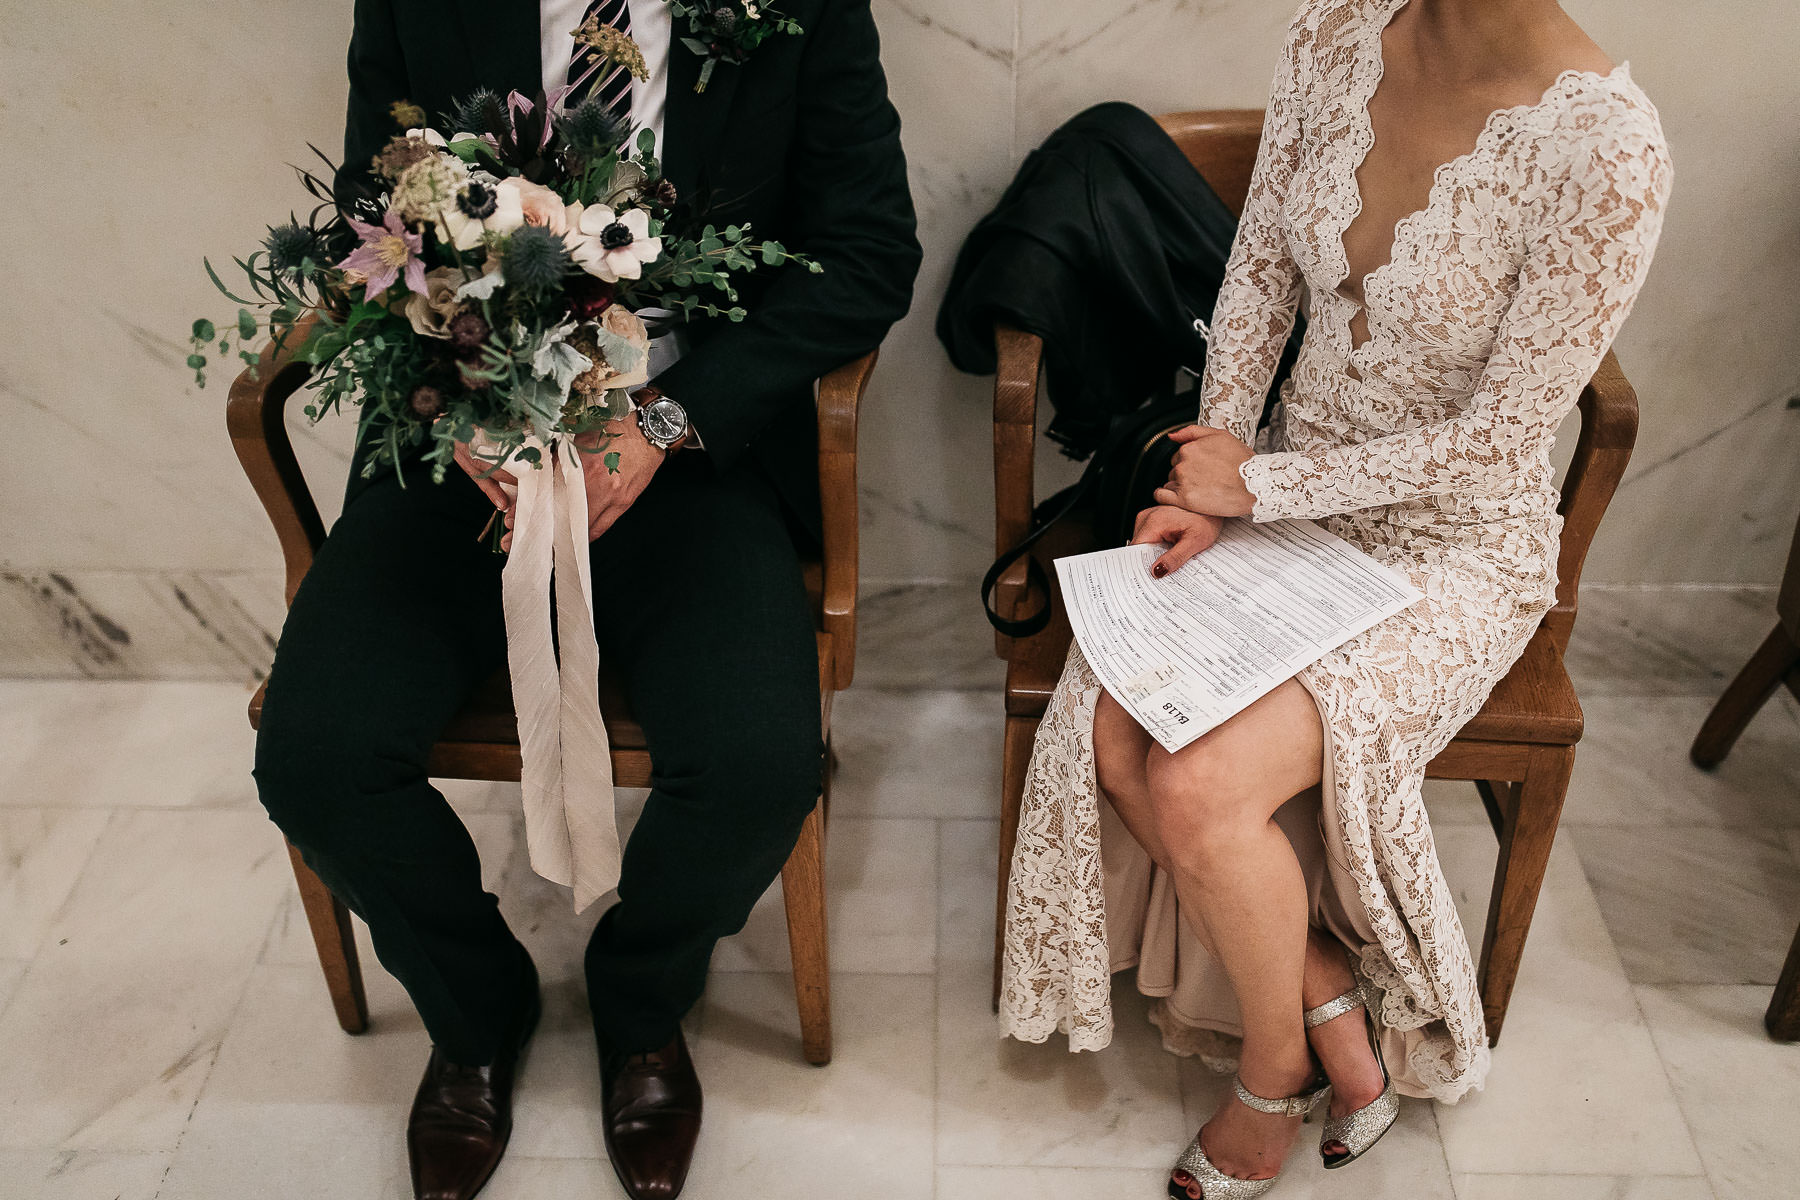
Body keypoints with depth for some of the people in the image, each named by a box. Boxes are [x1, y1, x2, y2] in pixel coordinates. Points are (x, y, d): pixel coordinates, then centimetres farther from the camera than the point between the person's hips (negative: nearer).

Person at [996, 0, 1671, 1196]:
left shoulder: (1606, 150, -25)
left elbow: (1497, 439, -19)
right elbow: (1260, 267, 4)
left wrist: (1254, 483, -14)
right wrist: (1212, 479, -6)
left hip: (1453, 548, -5)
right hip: (1294, 487, 6)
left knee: (1198, 789, -23)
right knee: (1113, 736, -17)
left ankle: (1276, 1067, 10)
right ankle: (1335, 1010, 6)